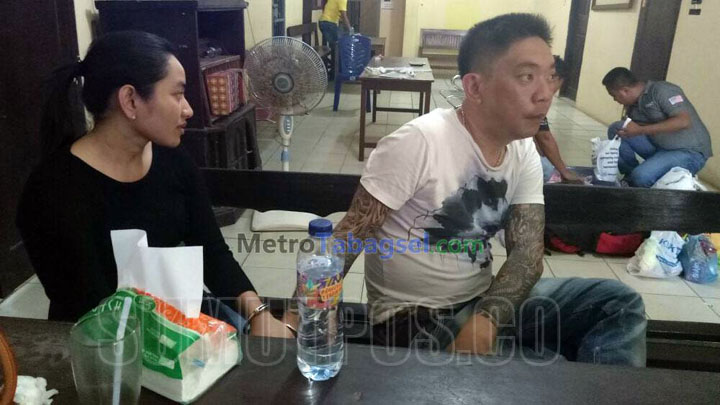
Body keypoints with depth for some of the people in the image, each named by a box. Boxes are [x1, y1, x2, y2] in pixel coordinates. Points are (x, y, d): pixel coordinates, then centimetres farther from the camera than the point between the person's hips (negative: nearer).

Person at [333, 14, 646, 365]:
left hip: (486, 299, 7)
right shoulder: (417, 142, -22)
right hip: (415, 316, -6)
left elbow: (528, 252, -6)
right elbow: (351, 234, -18)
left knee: (620, 303, -5)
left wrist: (485, 321, -24)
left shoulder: (524, 151, -1)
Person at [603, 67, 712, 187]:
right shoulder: (633, 105, 7)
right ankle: (630, 175, 4)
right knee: (615, 129, -3)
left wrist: (641, 130, -27)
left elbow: (684, 121, -27)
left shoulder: (661, 90, -16)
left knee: (641, 176, -32)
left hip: (689, 153, -8)